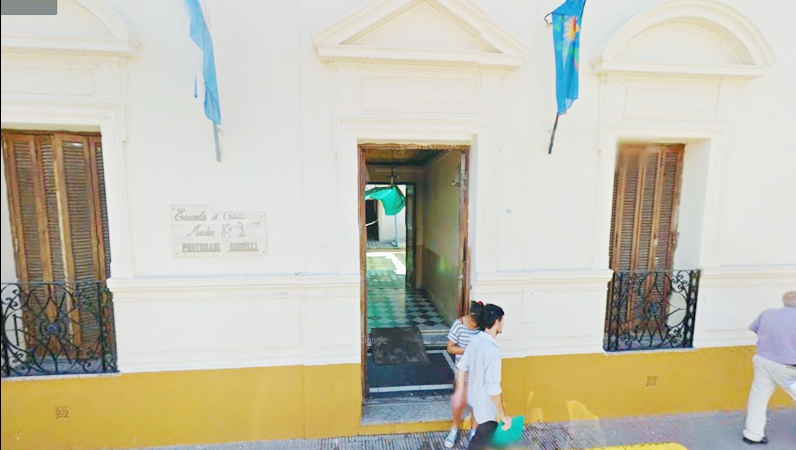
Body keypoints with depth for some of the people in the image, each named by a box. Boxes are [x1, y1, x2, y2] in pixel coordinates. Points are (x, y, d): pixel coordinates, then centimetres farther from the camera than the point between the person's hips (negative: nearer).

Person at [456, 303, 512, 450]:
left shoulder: (475, 340, -6)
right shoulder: (492, 350, -32)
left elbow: (462, 367, 3)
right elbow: (493, 388, -30)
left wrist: (461, 393, 14)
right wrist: (503, 415, -18)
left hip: (474, 397, 8)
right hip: (486, 403, -8)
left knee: (486, 433, 30)